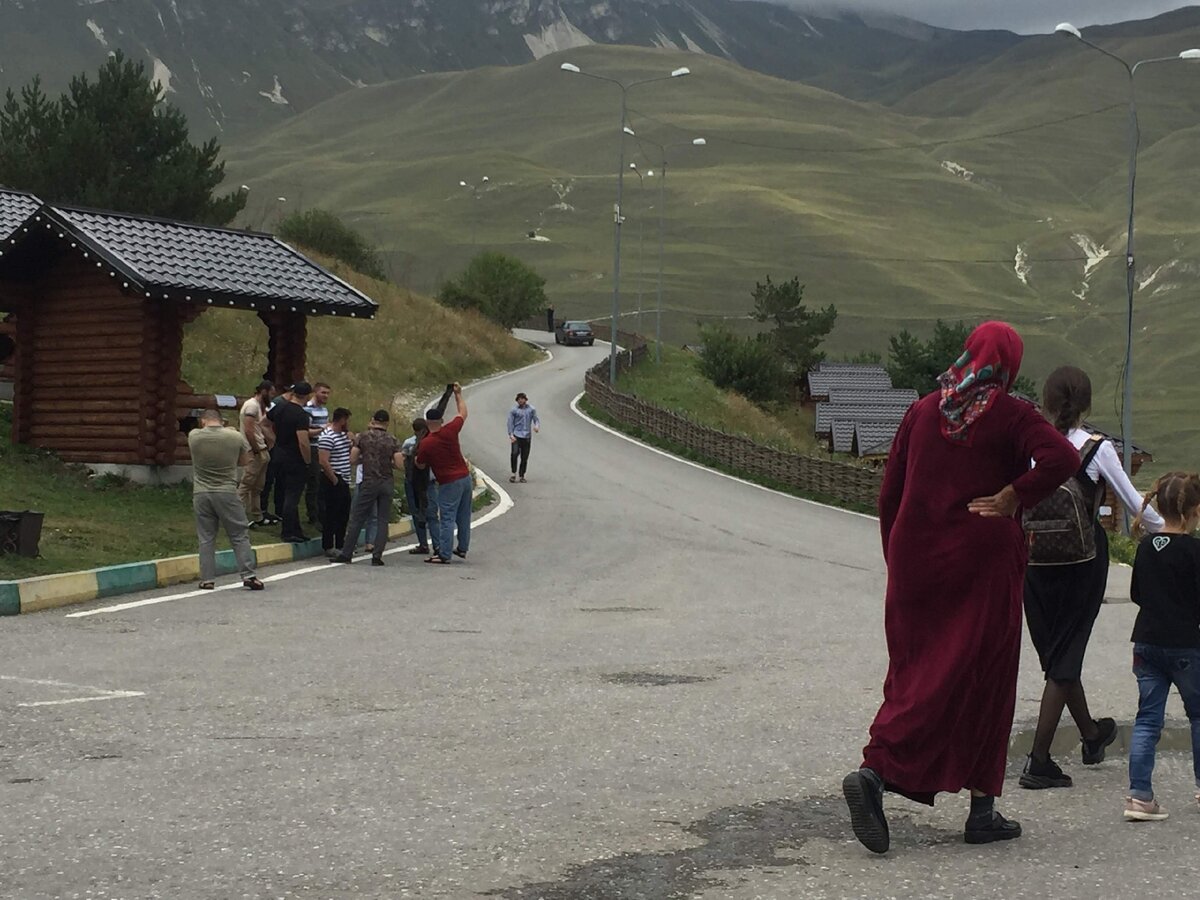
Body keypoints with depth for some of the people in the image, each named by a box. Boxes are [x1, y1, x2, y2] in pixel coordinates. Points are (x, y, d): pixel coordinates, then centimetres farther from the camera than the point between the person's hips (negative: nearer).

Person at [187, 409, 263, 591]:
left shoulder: (194, 436, -4)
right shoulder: (236, 437, -5)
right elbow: (244, 460, 9)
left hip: (201, 494, 1)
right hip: (227, 493, -1)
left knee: (206, 538, 8)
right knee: (239, 536, 6)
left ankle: (207, 579, 8)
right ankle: (248, 574, 1)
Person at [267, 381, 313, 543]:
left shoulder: (280, 407, 2)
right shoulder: (301, 415, -21)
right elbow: (303, 443, -26)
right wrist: (308, 461, -14)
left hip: (280, 455, 8)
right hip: (295, 461, -8)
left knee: (289, 495, 15)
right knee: (292, 497, -2)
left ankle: (295, 530, 23)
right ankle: (289, 533, 1)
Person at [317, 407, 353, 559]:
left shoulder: (343, 435, 13)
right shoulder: (327, 437, -17)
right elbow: (324, 462, -22)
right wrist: (335, 480, -19)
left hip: (344, 481, 10)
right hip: (332, 481, -10)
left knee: (344, 514, 15)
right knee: (331, 514, -3)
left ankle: (340, 545, 25)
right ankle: (328, 547, 3)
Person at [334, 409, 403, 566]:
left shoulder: (364, 436, -2)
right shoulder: (393, 441, 2)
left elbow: (352, 460, -4)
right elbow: (399, 465, -5)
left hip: (369, 482, -2)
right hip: (388, 483, 2)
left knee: (356, 519, 4)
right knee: (382, 520, 6)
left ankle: (346, 554, 4)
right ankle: (377, 556, 0)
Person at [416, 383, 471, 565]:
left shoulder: (426, 444, -14)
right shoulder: (450, 430, -4)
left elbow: (420, 466, 1)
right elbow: (463, 413, 14)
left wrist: (416, 457, 23)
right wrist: (458, 394, 25)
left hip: (449, 483, -6)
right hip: (465, 477, 6)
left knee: (447, 519, -4)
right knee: (464, 517, 15)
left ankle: (444, 555, -4)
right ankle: (462, 549, 26)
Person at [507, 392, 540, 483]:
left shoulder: (531, 409, 8)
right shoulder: (514, 410, 3)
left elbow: (536, 419, 8)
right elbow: (510, 422, 2)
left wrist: (537, 426, -16)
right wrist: (511, 434, -10)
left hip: (527, 436, 2)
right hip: (516, 435, -2)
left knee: (524, 457, 4)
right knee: (514, 453, -19)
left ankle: (522, 476, 16)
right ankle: (514, 473, -8)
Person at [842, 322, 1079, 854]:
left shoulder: (923, 411, 8)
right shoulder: (1011, 415, -5)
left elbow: (889, 494, 8)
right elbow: (1062, 458, -24)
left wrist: (896, 562, 15)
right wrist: (1013, 498, -12)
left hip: (916, 561, 5)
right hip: (985, 565, -4)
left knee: (918, 673, 8)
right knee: (981, 679, 5)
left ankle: (874, 776, -8)